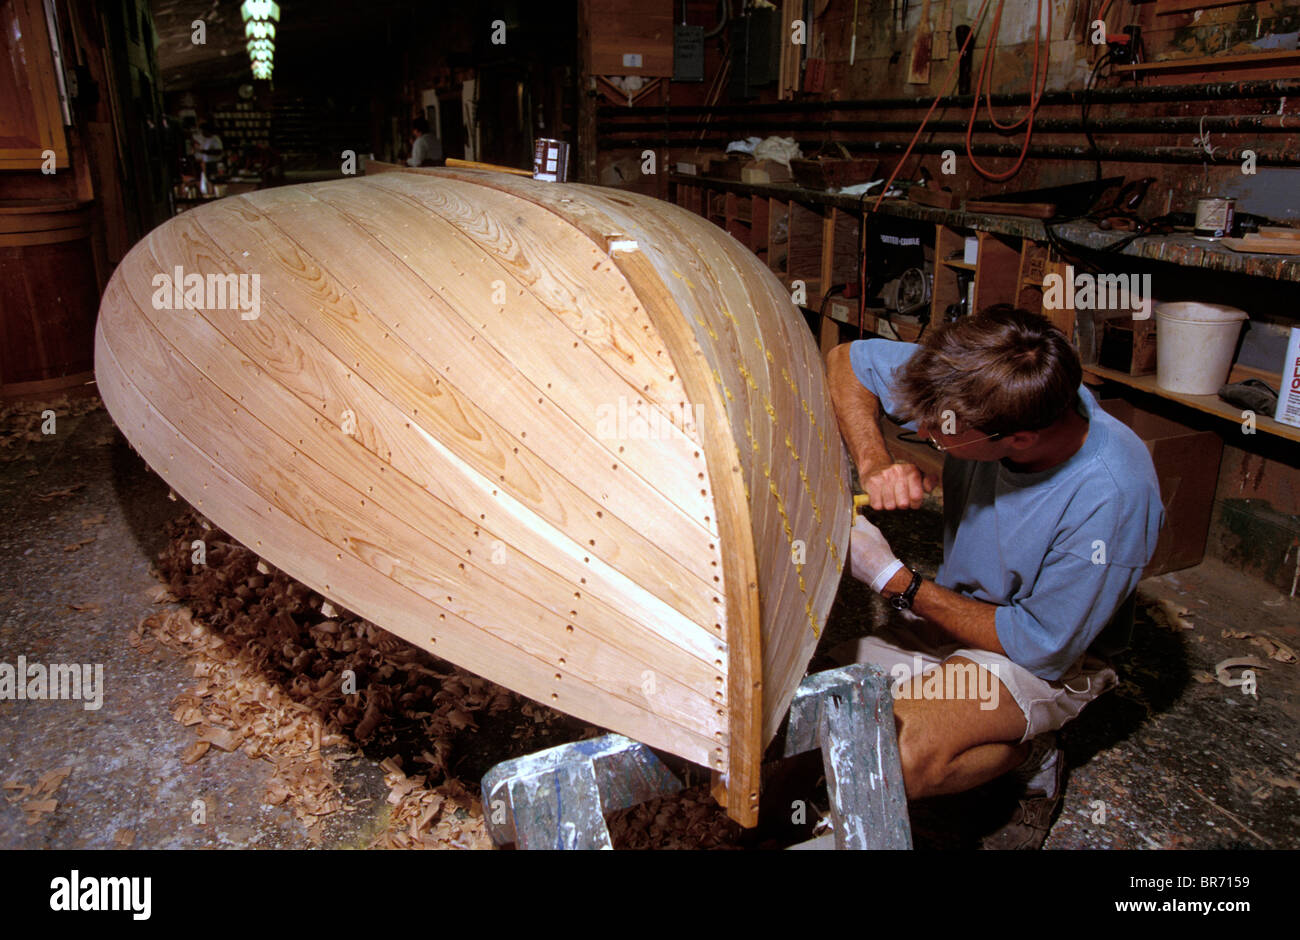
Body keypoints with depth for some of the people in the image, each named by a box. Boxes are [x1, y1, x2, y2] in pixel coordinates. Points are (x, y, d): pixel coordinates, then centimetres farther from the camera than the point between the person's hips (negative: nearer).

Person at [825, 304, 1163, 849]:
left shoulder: (1113, 497, -33)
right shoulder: (986, 387, -20)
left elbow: (1042, 648, -23)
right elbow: (847, 361, -7)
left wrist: (893, 579, -23)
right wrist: (875, 463, -24)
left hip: (1046, 662, -6)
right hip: (957, 613, 6)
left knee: (901, 755, -33)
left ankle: (1031, 757, -1)